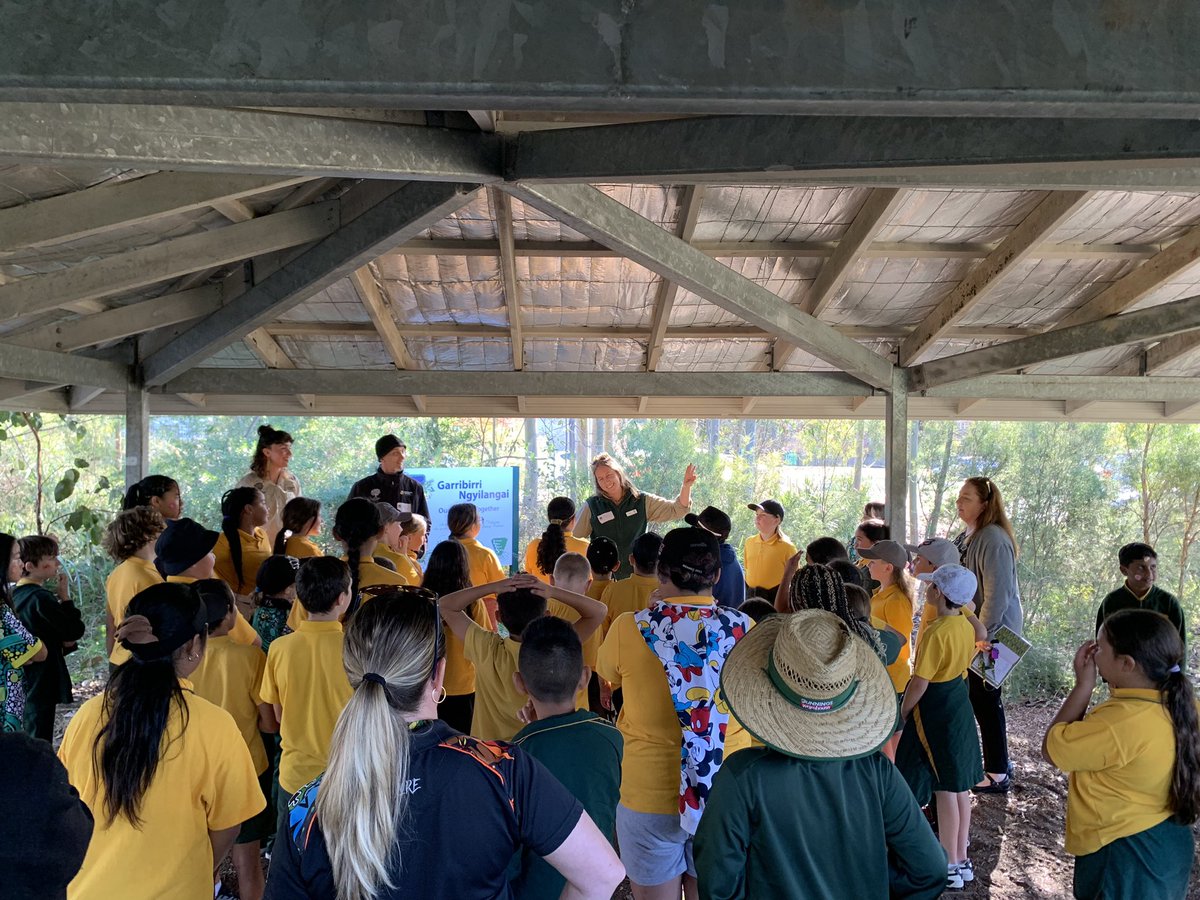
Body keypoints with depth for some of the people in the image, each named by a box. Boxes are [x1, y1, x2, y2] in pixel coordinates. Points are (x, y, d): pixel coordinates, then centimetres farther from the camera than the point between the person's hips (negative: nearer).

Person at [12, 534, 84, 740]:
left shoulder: (16, 595, 8)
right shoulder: (41, 598, -21)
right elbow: (76, 631, -17)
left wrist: (62, 643, 0)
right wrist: (65, 596, -11)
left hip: (21, 680, 9)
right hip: (41, 681, -9)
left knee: (28, 740, 18)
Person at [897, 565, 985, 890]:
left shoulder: (936, 633, -24)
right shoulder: (966, 626, 1)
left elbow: (920, 681, -21)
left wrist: (902, 712, -9)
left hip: (935, 710, -9)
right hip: (960, 705, 9)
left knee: (944, 790, 1)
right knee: (960, 785, 15)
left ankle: (949, 868, 10)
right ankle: (961, 860, 26)